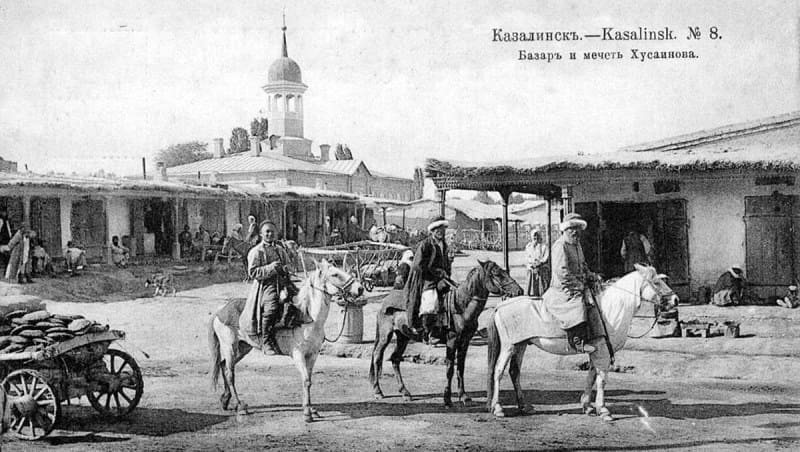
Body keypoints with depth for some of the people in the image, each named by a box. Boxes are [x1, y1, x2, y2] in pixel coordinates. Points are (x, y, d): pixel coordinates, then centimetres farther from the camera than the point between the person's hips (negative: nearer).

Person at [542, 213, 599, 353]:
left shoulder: (577, 245, 18)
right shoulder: (560, 245, -13)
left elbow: (582, 265, 31)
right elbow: (561, 271, -21)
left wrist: (590, 276, 13)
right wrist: (578, 285, -21)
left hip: (578, 287, 11)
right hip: (562, 289, -11)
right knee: (576, 303, -31)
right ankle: (577, 341, -37)